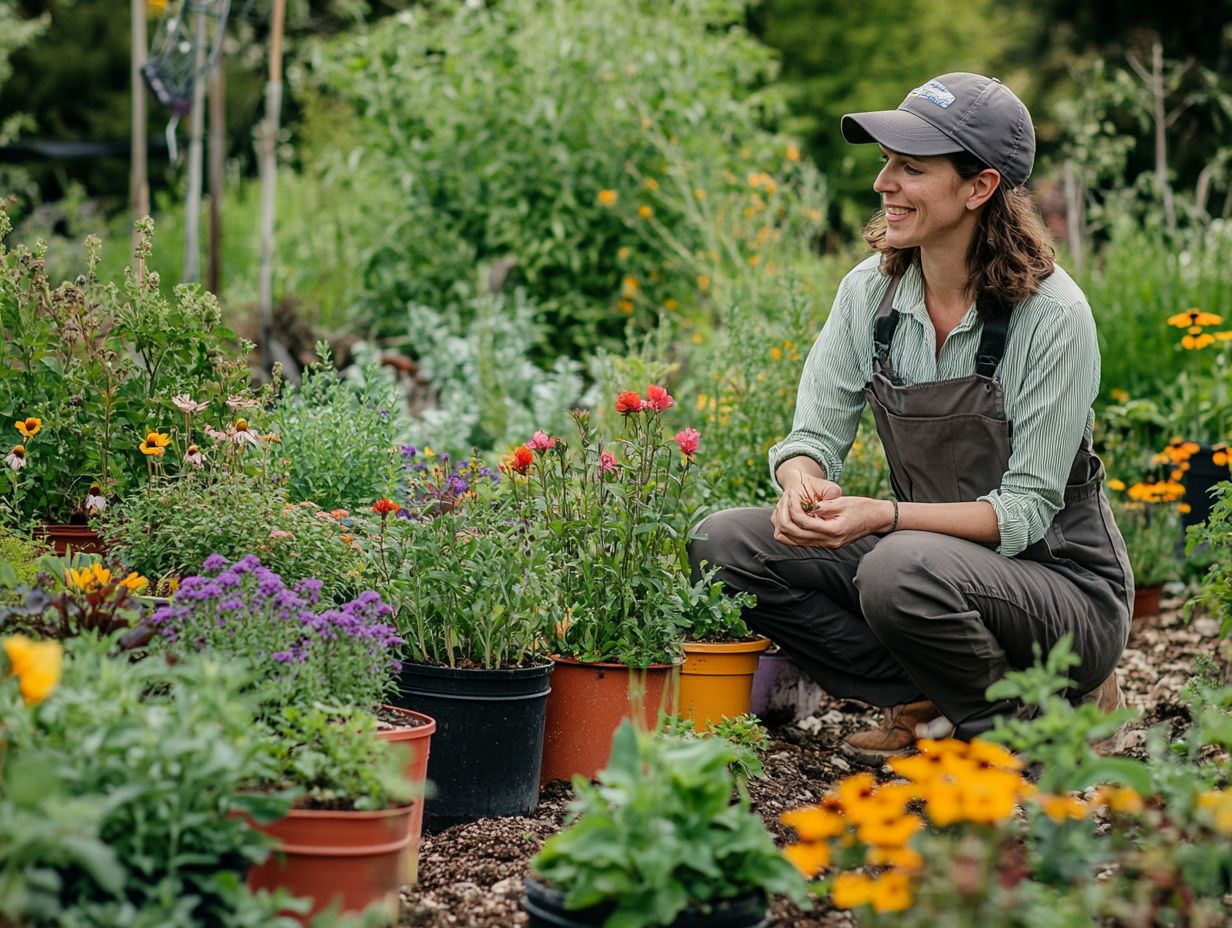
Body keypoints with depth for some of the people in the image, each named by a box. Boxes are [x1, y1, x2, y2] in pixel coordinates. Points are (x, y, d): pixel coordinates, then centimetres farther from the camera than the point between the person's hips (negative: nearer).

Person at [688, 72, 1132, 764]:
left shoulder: (1051, 314, -19)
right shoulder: (872, 291, -3)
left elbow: (1026, 509, -19)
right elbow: (815, 434, -2)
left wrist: (884, 515, -33)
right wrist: (803, 484, -27)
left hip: (1062, 583, -6)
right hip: (927, 550, 6)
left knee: (904, 569, -37)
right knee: (725, 544, -12)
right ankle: (929, 701, -3)